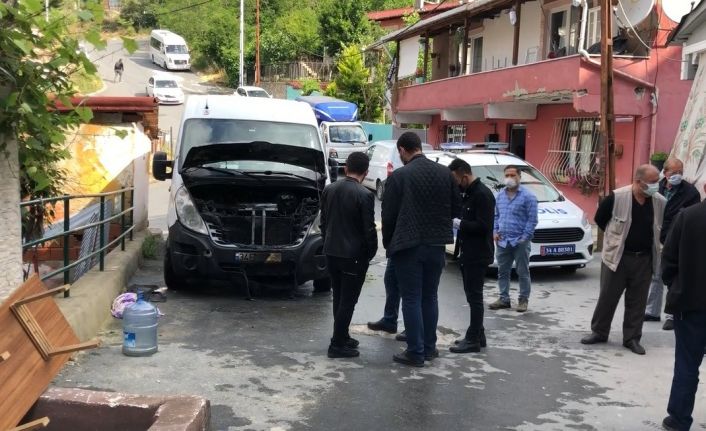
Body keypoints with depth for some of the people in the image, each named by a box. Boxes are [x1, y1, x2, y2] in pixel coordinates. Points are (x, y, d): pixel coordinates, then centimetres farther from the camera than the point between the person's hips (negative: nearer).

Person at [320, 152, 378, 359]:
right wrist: (370, 253, 0)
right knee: (348, 301, 1)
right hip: (354, 255, -6)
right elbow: (369, 229, -14)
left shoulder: (329, 190, 3)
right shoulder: (364, 195, -16)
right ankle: (337, 345, 5)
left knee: (339, 298, 18)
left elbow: (323, 222, 10)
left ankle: (342, 337, 28)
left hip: (331, 252, 7)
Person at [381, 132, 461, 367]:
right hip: (436, 245, 5)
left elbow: (388, 215, -7)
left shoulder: (398, 176, -11)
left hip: (408, 246, -5)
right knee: (430, 297, 16)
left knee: (411, 299, 2)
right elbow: (456, 208, 7)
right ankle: (429, 347, 23)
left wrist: (388, 243, 7)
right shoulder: (445, 173, 2)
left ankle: (415, 352, 4)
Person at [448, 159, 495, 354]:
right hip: (468, 253, 10)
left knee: (475, 296, -5)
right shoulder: (469, 193, 13)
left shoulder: (483, 194, -17)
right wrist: (457, 221, 3)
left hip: (478, 255, -10)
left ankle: (474, 340, 1)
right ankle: (477, 335, 24)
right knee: (472, 295, 15)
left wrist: (458, 223, -18)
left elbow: (483, 226, -23)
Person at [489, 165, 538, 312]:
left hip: (520, 242, -6)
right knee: (503, 271, 10)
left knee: (523, 272, 1)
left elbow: (532, 219, -8)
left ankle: (523, 300, 9)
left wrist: (525, 237, -14)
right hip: (502, 241, 6)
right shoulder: (500, 196, 13)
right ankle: (504, 299, 19)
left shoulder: (528, 196, -5)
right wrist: (495, 231, 6)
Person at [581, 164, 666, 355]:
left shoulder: (660, 202, -5)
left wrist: (645, 239, 8)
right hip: (617, 257, -2)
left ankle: (632, 338, 20)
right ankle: (599, 332, 23)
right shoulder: (617, 198, -15)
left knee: (637, 300, 9)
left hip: (644, 259, 3)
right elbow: (600, 219, 0)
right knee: (608, 296, 7)